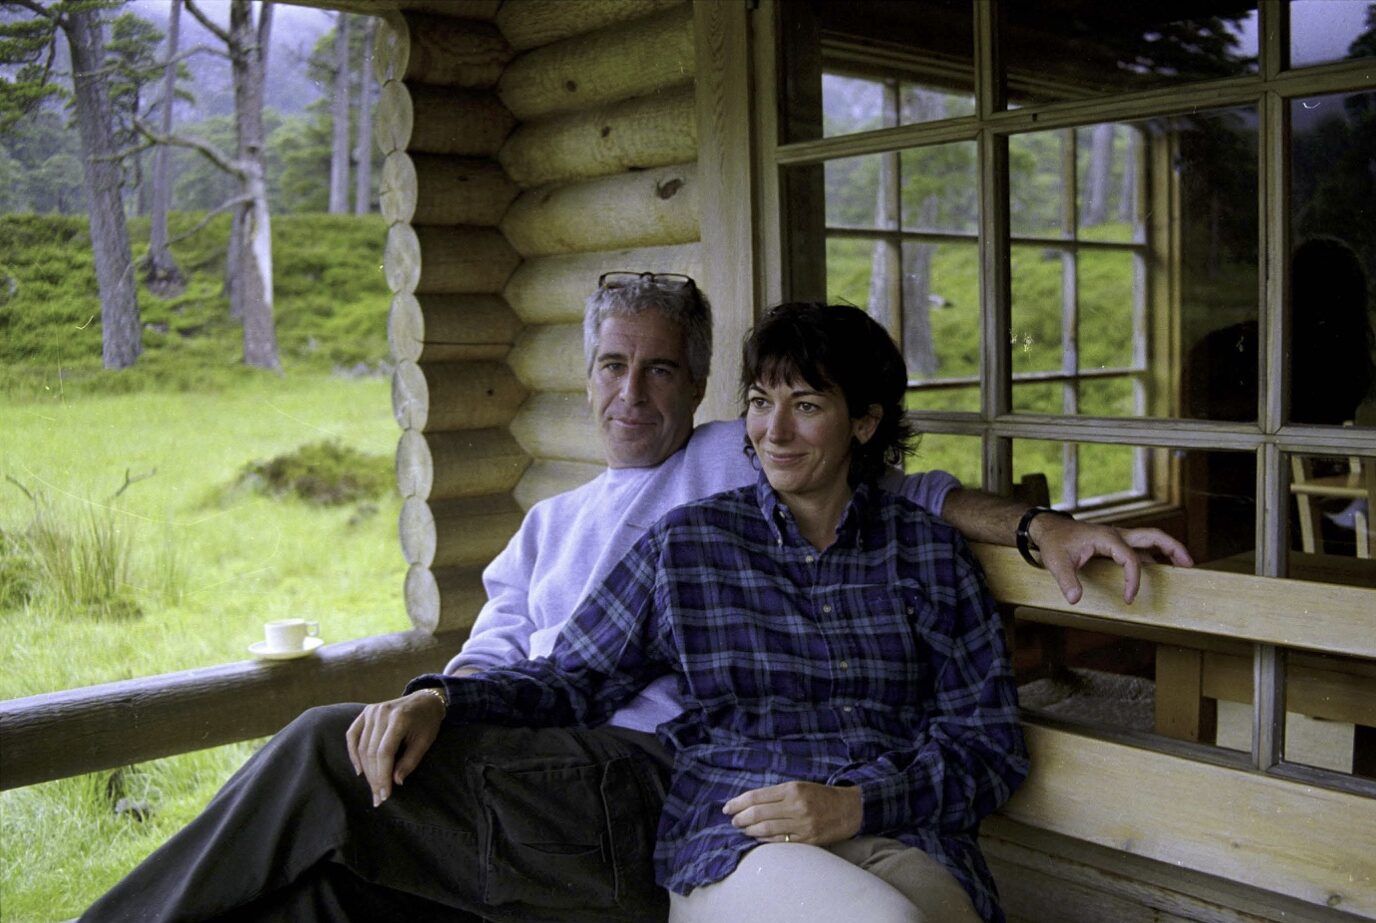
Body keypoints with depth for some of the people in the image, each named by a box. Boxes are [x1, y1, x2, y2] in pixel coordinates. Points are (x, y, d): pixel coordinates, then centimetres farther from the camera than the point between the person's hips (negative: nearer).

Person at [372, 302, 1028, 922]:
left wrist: (855, 804, -10)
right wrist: (440, 700, -9)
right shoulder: (689, 541, 12)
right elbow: (575, 676, 10)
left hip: (901, 836, 1)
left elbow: (988, 740, 7)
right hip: (729, 840, -1)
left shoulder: (929, 550, 11)